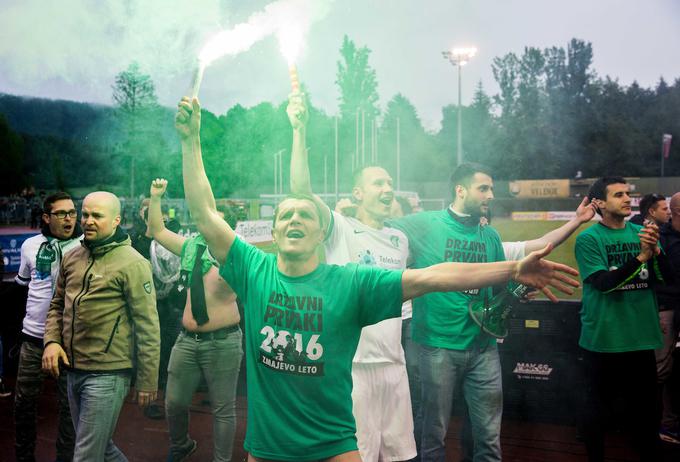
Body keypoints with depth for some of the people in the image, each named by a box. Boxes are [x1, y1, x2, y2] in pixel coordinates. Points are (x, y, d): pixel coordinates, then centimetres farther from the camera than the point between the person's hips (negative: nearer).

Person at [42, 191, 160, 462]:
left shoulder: (132, 264, -13)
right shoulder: (71, 258, 7)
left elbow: (147, 326, -13)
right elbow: (57, 305, 19)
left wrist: (147, 382, -12)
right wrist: (52, 340, -1)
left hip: (108, 374, -7)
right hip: (73, 370, 7)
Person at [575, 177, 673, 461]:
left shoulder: (642, 232, 5)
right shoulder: (589, 239, -8)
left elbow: (667, 278, 0)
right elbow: (603, 283, -17)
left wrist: (655, 250, -18)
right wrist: (641, 256, -25)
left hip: (642, 338, 4)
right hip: (602, 340, -4)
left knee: (645, 407, 15)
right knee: (597, 407, 9)